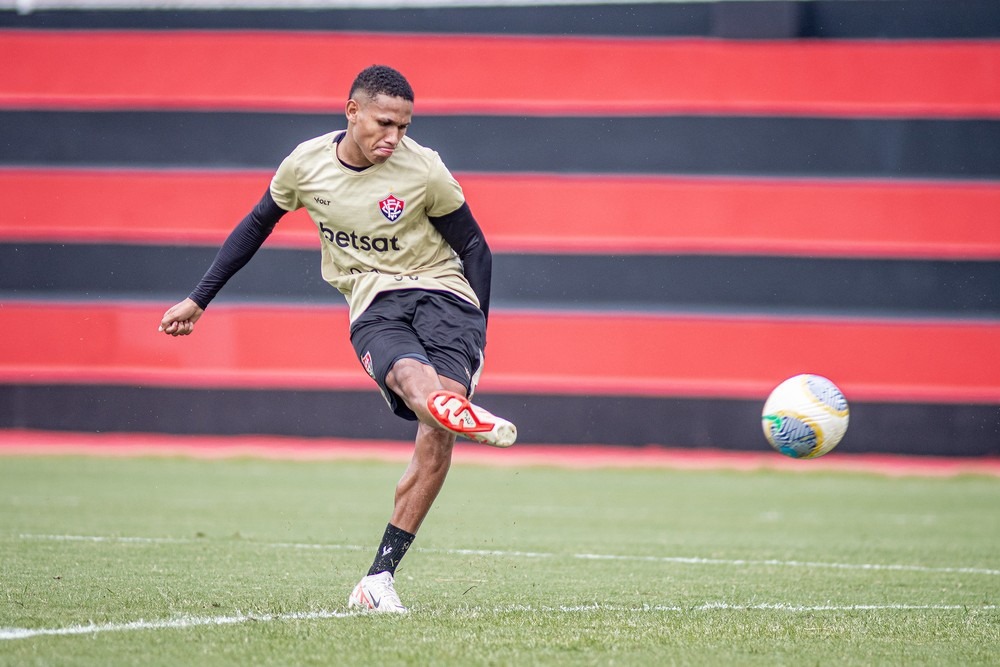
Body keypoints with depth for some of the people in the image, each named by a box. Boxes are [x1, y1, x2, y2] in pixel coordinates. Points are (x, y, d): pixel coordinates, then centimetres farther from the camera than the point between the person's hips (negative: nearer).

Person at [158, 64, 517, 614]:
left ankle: (379, 578, -19)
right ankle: (463, 414, -75)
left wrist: (477, 331, -2)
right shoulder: (306, 165, 2)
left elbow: (473, 246, 8)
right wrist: (198, 301, 22)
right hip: (374, 307, 1)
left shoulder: (423, 170, -4)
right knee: (412, 377, -37)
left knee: (436, 432, -24)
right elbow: (256, 226, 20)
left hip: (442, 294, -1)